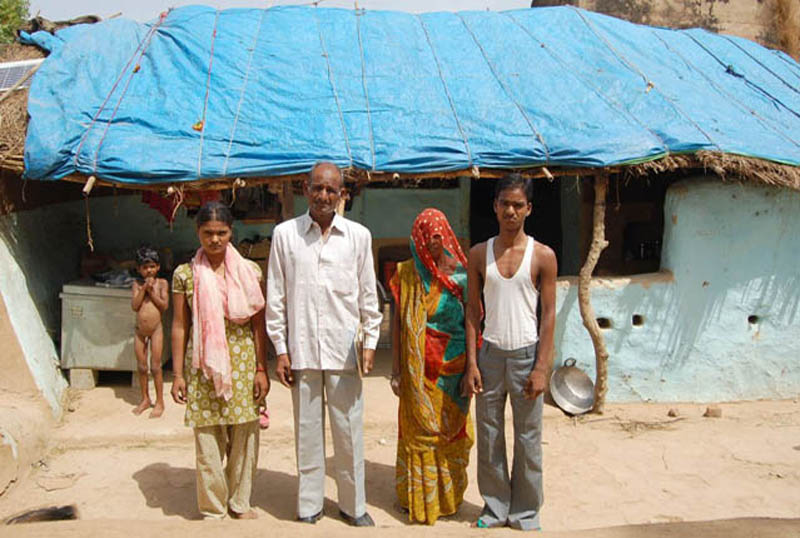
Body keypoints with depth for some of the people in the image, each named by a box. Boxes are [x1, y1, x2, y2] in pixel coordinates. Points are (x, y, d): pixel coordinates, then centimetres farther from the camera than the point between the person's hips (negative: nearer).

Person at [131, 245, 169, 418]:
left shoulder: (162, 283, -1)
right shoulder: (137, 284, 3)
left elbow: (164, 306, -8)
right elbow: (134, 306, -7)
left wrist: (152, 291, -14)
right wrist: (144, 288, -14)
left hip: (156, 329, -3)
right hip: (140, 330, 3)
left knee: (155, 366, 0)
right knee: (141, 367, 11)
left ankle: (159, 402, 11)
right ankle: (145, 399, 26)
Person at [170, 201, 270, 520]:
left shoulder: (249, 272, 2)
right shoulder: (186, 274, 2)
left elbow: (259, 324, 3)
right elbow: (179, 326, 3)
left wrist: (261, 369, -1)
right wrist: (177, 374, 1)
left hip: (242, 363, 1)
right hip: (203, 365, 0)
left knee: (244, 438, 7)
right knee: (207, 440, 5)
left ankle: (240, 502, 27)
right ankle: (213, 508, 22)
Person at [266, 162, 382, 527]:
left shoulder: (358, 236, 4)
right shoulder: (284, 234, 3)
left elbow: (368, 295, 8)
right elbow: (275, 297, 5)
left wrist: (370, 342, 2)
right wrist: (280, 349, 2)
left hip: (344, 349, 0)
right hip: (301, 349, 0)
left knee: (349, 431, 6)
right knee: (307, 431, 9)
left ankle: (353, 505, 23)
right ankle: (309, 506, 24)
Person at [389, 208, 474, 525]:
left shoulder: (459, 274, -1)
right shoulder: (407, 274, 0)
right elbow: (397, 321, 1)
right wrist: (396, 369, -2)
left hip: (452, 365, 0)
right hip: (418, 366, 0)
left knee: (451, 430, 8)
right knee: (418, 430, 5)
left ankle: (448, 496, 25)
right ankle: (418, 498, 20)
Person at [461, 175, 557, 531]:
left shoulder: (543, 256, -2)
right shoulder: (479, 254, 4)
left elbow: (548, 314, -3)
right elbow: (473, 311, 5)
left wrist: (542, 367, -9)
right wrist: (471, 362, -2)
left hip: (526, 354, -2)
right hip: (490, 353, 2)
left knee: (528, 439, 6)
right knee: (489, 437, 9)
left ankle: (525, 511, 23)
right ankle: (495, 506, 26)